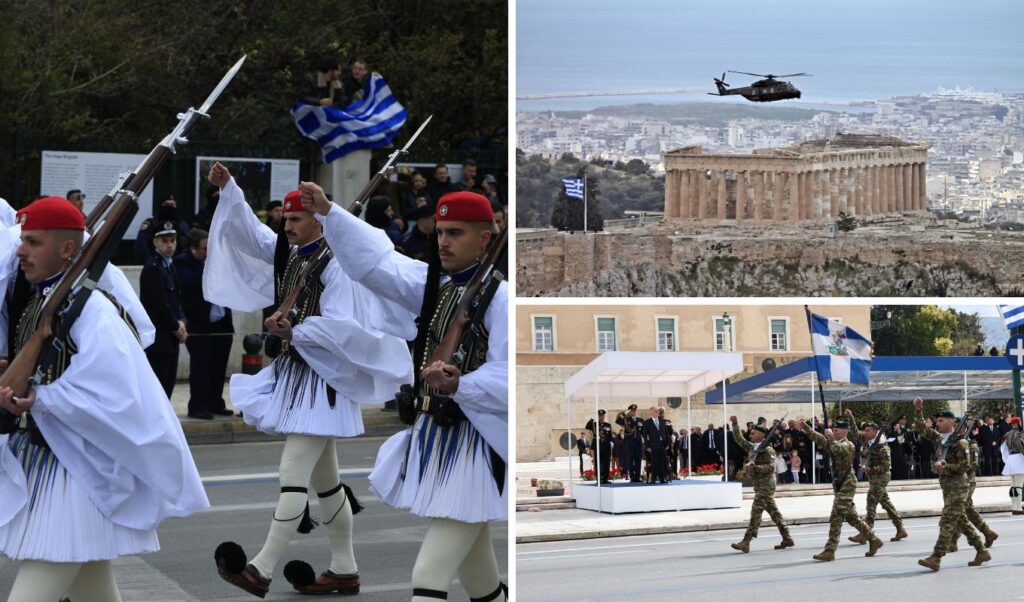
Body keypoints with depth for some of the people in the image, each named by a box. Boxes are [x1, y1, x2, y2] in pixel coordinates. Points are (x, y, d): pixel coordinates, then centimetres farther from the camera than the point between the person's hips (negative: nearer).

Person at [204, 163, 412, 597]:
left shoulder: (335, 264, -14)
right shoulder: (288, 254, 11)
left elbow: (342, 326, -20)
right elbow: (248, 229, 10)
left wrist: (294, 333, -25)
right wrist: (227, 187, 0)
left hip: (320, 378, -9)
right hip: (292, 371, 9)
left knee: (293, 472, -14)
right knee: (323, 478, 13)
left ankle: (261, 571, -17)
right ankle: (344, 571, 21)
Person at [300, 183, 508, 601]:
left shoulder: (500, 298, -15)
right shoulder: (433, 283, 7)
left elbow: (506, 380, -22)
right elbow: (375, 259, 0)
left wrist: (459, 385, -38)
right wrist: (327, 211, -9)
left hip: (475, 448, -8)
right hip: (430, 437, 8)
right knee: (471, 567, 22)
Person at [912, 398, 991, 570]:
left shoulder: (959, 442, -11)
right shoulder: (938, 438, 10)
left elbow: (965, 465, -14)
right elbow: (920, 428, 11)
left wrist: (945, 466, -20)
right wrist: (918, 410, 0)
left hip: (958, 487, -8)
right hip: (946, 487, 8)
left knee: (947, 522, -12)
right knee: (960, 521, 12)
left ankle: (936, 558, -17)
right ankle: (982, 552, 20)